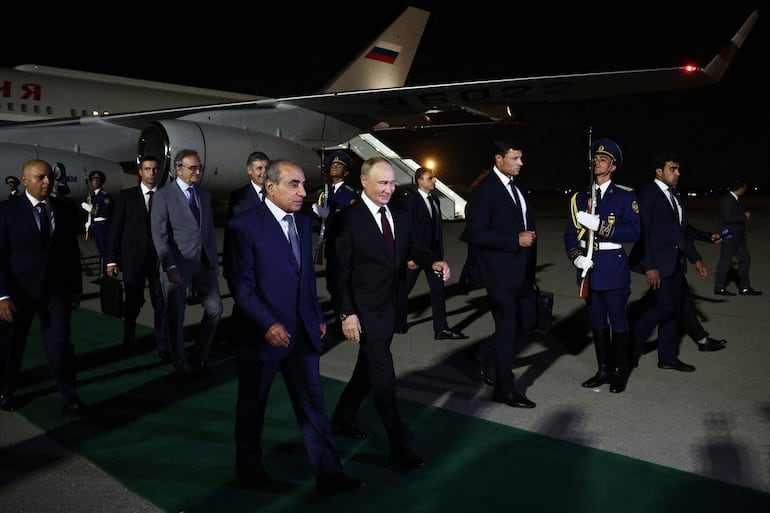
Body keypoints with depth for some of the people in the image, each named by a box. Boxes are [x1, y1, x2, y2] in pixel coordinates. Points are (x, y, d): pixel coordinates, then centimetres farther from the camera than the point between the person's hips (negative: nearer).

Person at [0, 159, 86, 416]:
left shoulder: (65, 209, 2)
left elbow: (72, 251, 8)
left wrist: (76, 287, 9)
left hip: (57, 289, 1)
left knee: (59, 345, -5)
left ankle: (69, 399, 5)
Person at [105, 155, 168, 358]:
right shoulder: (126, 196, 3)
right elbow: (115, 229, 2)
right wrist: (112, 260, -3)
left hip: (160, 258, 1)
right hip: (133, 258, 0)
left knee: (162, 303, -3)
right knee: (133, 303, 9)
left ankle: (163, 347, 4)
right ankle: (129, 340, 31)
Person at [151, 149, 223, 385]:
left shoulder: (204, 195, 12)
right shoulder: (163, 196, -5)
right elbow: (159, 234, -11)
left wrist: (215, 261, 11)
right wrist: (170, 266, -18)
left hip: (204, 263, 5)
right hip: (177, 265, -5)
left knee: (215, 309, 2)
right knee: (176, 318, 4)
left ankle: (199, 357, 21)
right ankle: (180, 367, 20)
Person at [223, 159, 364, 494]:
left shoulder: (303, 221, 8)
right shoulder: (243, 226, -14)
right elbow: (240, 284, -17)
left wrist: (318, 316, 13)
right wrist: (267, 324, -23)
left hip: (303, 333, 5)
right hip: (262, 334, -5)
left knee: (313, 404, 8)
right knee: (252, 405, 14)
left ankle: (328, 473, 16)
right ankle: (249, 464, 35)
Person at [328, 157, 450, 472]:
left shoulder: (400, 213, 4)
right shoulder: (348, 219, -15)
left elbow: (411, 245, 13)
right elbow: (339, 271, -15)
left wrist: (432, 262, -9)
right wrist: (346, 314, -19)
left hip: (389, 306, 7)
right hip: (365, 310, -7)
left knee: (368, 368, 20)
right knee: (384, 375, -5)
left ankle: (342, 418, 41)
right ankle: (400, 448, 4)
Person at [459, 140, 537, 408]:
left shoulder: (515, 187, 12)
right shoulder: (484, 190, -13)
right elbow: (476, 233, -19)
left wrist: (529, 236, 7)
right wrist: (516, 240, -21)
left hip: (520, 271, 8)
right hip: (499, 271, -8)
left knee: (520, 325, 12)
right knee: (508, 328, 0)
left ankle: (484, 352, 37)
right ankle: (505, 389, 15)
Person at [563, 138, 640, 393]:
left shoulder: (626, 196, -4)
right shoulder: (580, 198, 9)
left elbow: (634, 232, -14)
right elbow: (570, 234, 8)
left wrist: (599, 225, -22)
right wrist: (576, 257, -10)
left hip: (613, 268, -4)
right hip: (588, 268, 4)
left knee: (618, 322, 5)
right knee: (597, 322, 13)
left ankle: (619, 372, 19)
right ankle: (603, 370, 26)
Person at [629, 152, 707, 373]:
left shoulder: (673, 197, 17)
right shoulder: (649, 193, -10)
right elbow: (643, 231, -16)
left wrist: (695, 259, 18)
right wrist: (650, 266, -21)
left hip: (676, 262, 9)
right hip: (659, 262, -9)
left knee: (673, 309, 10)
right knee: (665, 306, -12)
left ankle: (668, 357, 20)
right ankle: (630, 341, 8)